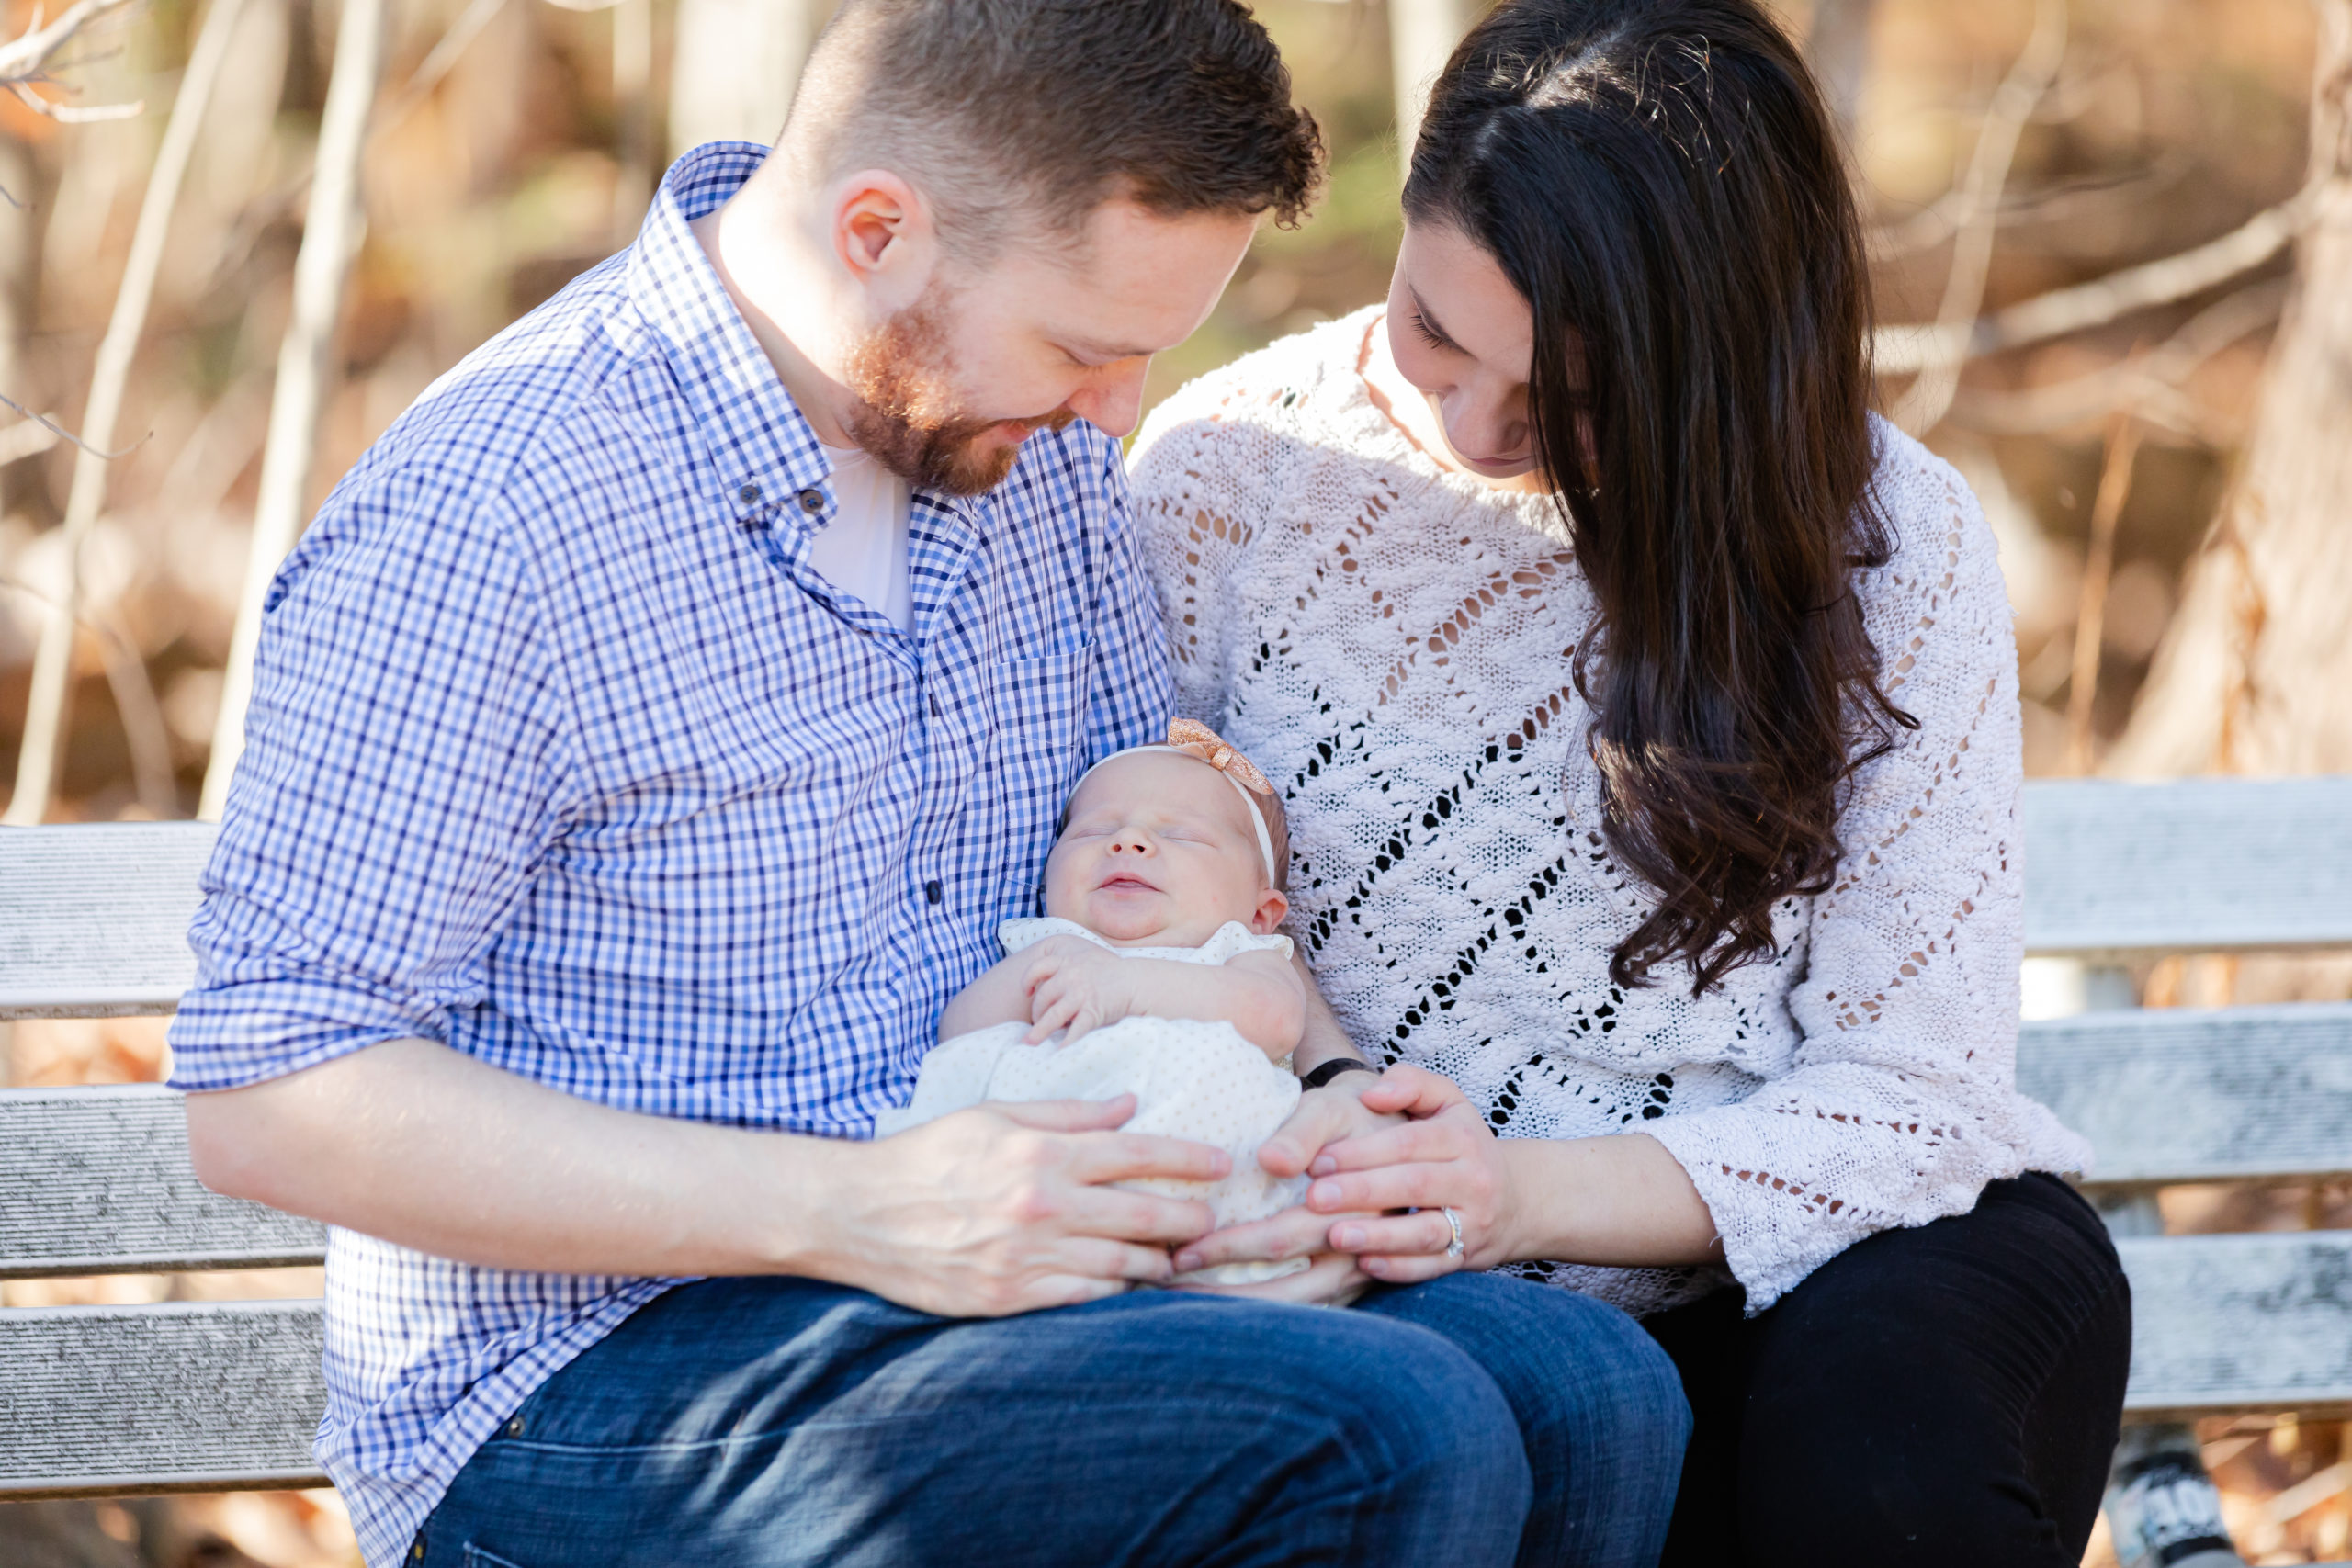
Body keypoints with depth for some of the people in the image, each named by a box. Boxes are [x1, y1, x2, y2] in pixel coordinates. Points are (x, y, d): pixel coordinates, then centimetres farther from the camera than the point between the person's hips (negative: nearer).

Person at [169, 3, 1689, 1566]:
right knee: (1390, 1438, -28)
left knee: (1582, 1387, -20)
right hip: (591, 1375, -7)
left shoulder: (1034, 436, 8)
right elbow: (274, 1099, -17)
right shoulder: (471, 521, -16)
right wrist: (849, 1209, -24)